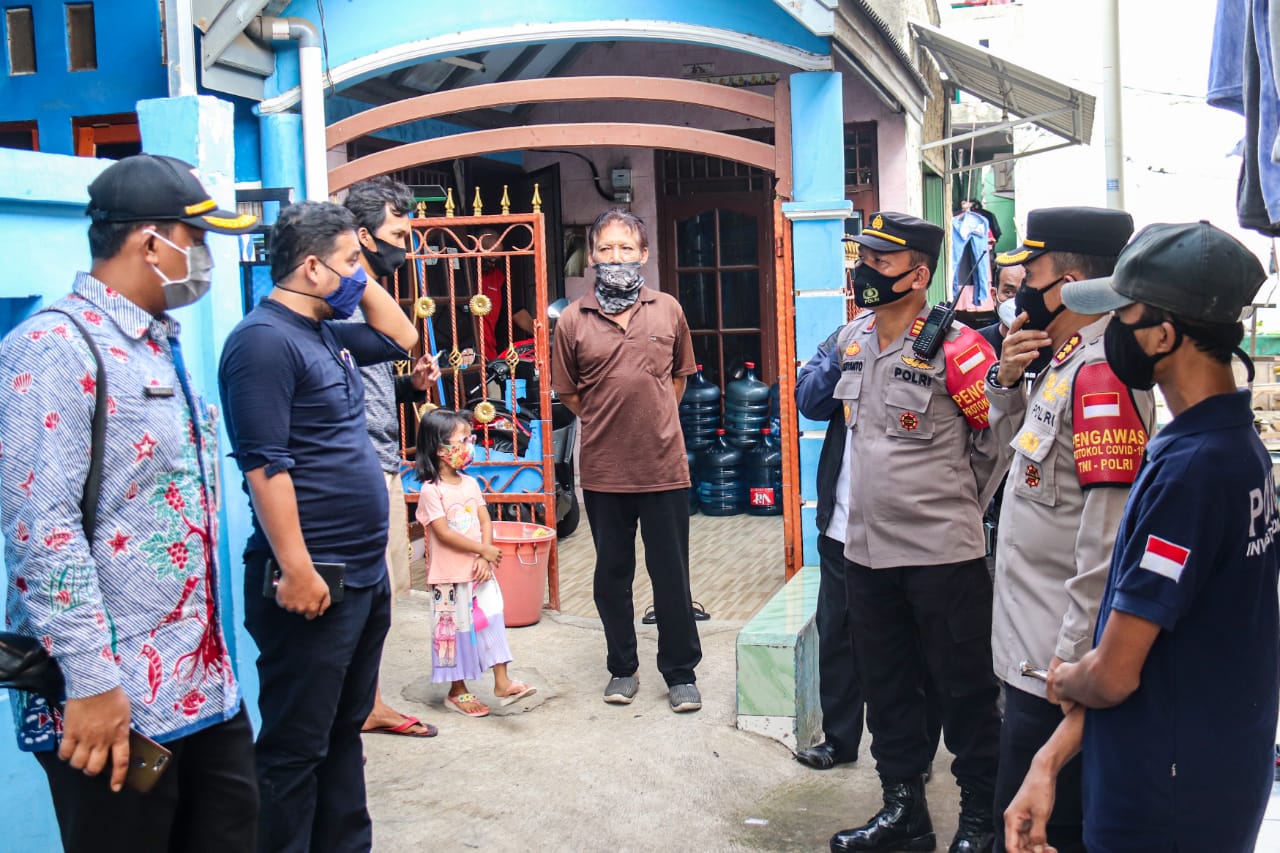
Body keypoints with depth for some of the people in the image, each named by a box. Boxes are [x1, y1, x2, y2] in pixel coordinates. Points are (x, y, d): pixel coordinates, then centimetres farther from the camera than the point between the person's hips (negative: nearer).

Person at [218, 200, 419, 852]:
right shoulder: (264, 340, -15)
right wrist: (297, 571, -23)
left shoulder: (326, 333, 13)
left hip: (364, 574, 10)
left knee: (345, 730, 19)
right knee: (296, 747, 1)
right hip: (313, 579, -10)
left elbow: (400, 338, 29)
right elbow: (264, 466, -21)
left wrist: (362, 282, 14)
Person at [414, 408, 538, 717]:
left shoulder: (470, 483, 7)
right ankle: (457, 692, 17)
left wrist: (485, 558, -11)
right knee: (455, 630, 5)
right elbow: (444, 533, -18)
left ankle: (502, 683, 11)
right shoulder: (431, 491, -13)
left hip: (480, 571, 6)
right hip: (450, 575, -6)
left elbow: (485, 522, 4)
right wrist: (484, 550, -16)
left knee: (492, 622, 5)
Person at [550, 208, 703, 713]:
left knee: (671, 575, 7)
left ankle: (681, 673, 21)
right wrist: (606, 424, 9)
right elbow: (568, 391, 9)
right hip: (604, 470, 0)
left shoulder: (668, 310, 2)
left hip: (664, 466, 0)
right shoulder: (574, 320, -1)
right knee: (612, 575, 13)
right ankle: (622, 669, 29)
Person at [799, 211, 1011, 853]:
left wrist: (957, 505, 5)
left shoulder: (954, 348, -14)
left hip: (943, 554, -7)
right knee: (886, 686, 16)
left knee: (964, 690, 6)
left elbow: (999, 438, -6)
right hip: (866, 550, 7)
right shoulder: (852, 340, 6)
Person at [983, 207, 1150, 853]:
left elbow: (1108, 536, -25)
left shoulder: (1101, 371, -20)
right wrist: (1007, 380, 5)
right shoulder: (1064, 362, 10)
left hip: (1060, 661, -10)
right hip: (1034, 653, 10)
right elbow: (1018, 452, 24)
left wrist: (1072, 658, -22)